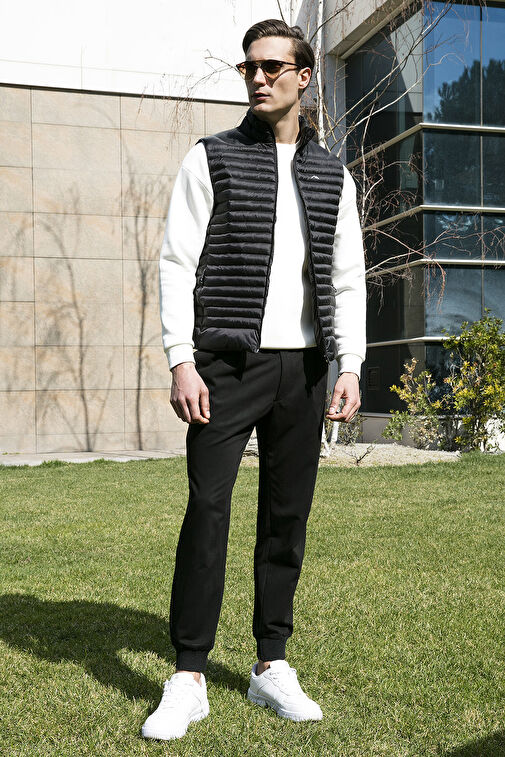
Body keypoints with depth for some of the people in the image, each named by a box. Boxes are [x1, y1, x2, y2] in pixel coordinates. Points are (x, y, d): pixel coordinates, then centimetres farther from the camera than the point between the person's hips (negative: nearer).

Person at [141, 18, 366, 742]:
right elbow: (177, 262, -1)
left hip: (303, 368, 3)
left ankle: (272, 666, 18)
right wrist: (181, 362, -10)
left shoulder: (333, 175, 14)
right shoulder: (211, 158, 5)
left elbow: (347, 280, 13)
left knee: (289, 516, 6)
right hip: (228, 362, -3)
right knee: (208, 510, -8)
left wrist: (350, 369, 3)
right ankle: (189, 678, 2)